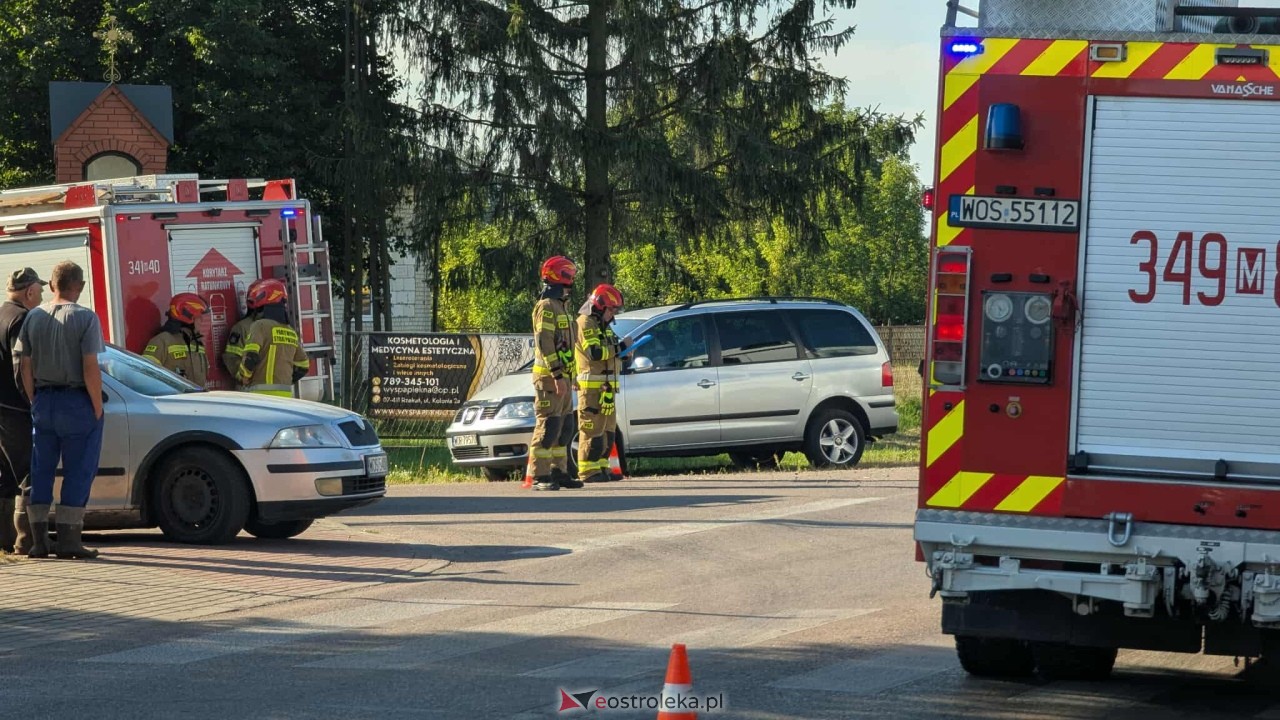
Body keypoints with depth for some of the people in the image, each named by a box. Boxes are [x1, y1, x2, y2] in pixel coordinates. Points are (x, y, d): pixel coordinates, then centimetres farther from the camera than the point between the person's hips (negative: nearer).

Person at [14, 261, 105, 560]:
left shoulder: (34, 317, 6)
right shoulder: (85, 318, -10)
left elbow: (24, 365, 6)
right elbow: (90, 367, -16)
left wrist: (35, 402, 13)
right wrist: (97, 408, -8)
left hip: (43, 401, 5)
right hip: (77, 401, -5)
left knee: (41, 470, 10)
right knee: (78, 472, 1)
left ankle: (38, 539, 8)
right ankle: (68, 540, -2)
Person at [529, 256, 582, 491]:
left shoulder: (560, 306, 20)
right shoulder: (546, 306, -12)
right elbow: (544, 343, -20)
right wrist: (557, 376, -25)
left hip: (561, 377, 10)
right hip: (549, 377, -10)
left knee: (563, 428, 13)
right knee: (547, 427, -11)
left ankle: (559, 473, 19)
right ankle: (540, 477, -11)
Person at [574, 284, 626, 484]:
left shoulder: (603, 326, 22)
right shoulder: (585, 324, -10)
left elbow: (609, 354, 25)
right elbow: (594, 353, -23)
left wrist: (624, 352, 6)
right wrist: (619, 348, -19)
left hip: (607, 388, 10)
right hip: (592, 387, -10)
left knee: (607, 431, 12)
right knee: (592, 430, -10)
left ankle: (602, 468, 17)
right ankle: (588, 471, -10)